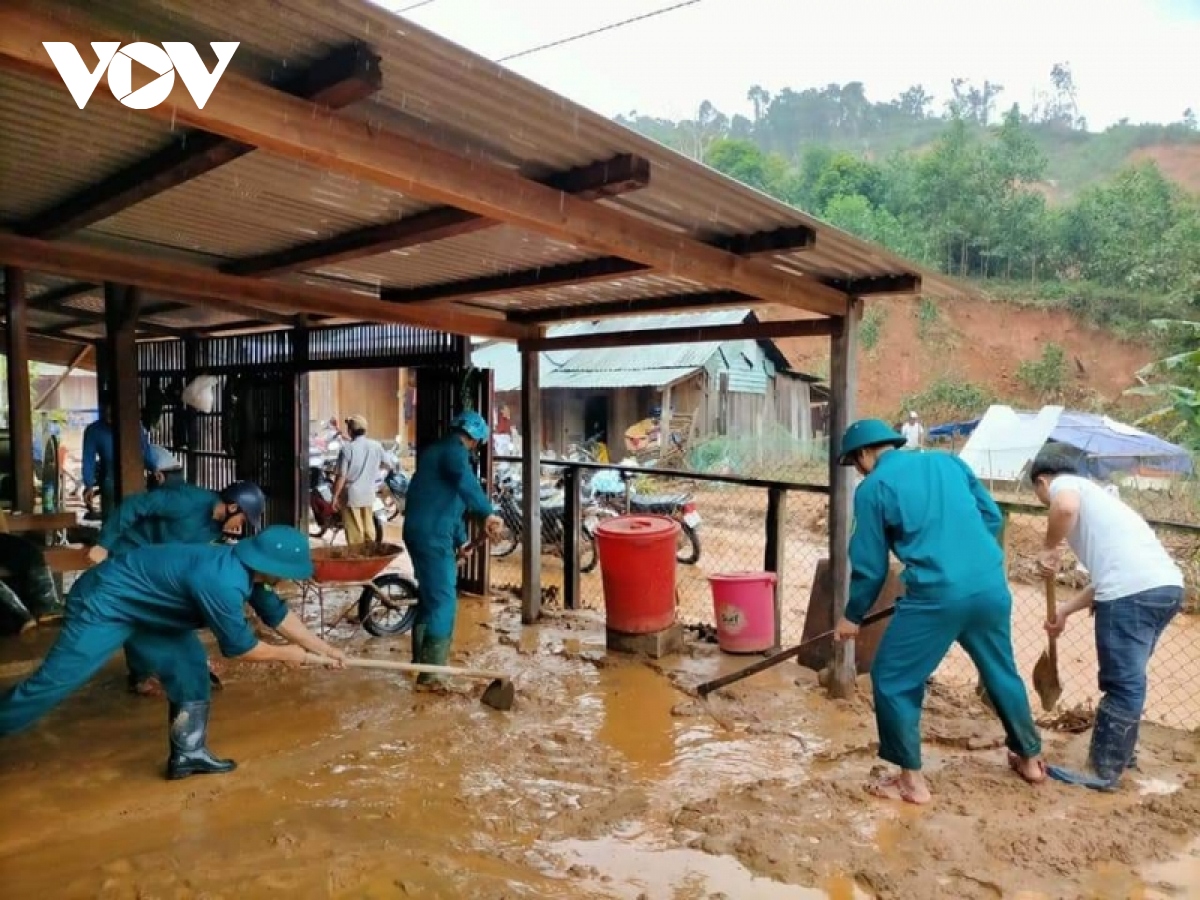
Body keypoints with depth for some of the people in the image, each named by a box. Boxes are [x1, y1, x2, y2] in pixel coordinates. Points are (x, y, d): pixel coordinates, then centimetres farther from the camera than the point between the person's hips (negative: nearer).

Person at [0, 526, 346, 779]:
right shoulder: (221, 582, -34)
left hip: (141, 601, 9)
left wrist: (325, 649, 12)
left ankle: (188, 753, 15)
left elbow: (278, 615, 8)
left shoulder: (246, 567, -5)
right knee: (54, 682, -5)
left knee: (189, 668, 7)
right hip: (104, 602, -9)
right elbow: (239, 647, -22)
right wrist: (287, 653, -6)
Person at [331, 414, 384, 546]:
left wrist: (335, 496, -8)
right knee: (369, 528, 14)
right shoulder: (377, 446, -1)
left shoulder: (347, 448, -15)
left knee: (354, 530, 2)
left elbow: (341, 476, -16)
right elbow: (383, 464, 17)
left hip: (351, 494, -4)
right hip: (369, 494, 5)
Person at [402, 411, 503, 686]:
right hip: (432, 534, -10)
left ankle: (420, 659, 34)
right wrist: (487, 513, -43)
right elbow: (465, 481, -34)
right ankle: (431, 672, -1)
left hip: (422, 531, 10)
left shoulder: (437, 450, 22)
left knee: (431, 595, 22)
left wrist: (461, 538, 36)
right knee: (443, 601, -5)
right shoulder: (454, 450, -9)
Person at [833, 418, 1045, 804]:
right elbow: (992, 516, 16)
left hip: (937, 596, -6)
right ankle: (1031, 758, 44)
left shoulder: (872, 488, 0)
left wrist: (853, 616, 16)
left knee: (892, 681, 9)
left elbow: (870, 565, 2)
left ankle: (912, 780, 15)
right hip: (992, 586, 6)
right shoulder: (948, 461, 15)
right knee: (1002, 672, 26)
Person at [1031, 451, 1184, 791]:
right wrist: (1065, 610, 28)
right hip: (1167, 585, 9)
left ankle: (1102, 772, 8)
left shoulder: (1063, 484, 8)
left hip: (1133, 590, -9)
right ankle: (1122, 750, 37)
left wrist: (1049, 549, -4)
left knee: (1122, 684, -1)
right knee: (1129, 678, 23)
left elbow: (1066, 508, -21)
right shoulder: (1091, 492, 31)